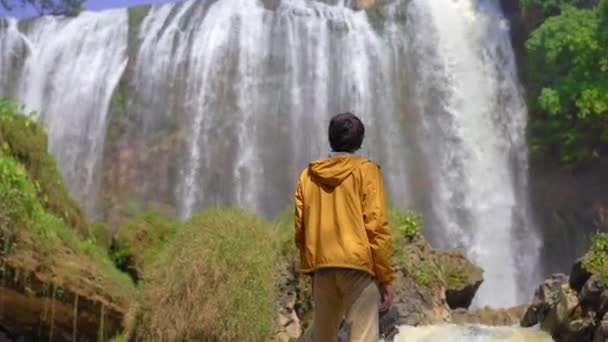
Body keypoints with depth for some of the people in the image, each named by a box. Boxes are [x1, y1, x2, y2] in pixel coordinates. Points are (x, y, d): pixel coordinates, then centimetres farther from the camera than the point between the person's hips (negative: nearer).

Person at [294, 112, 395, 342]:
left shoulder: (308, 175, 10)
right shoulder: (366, 170, -1)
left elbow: (300, 229, 11)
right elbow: (376, 227, -7)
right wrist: (385, 277, -3)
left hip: (321, 268, 5)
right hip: (358, 266, -4)